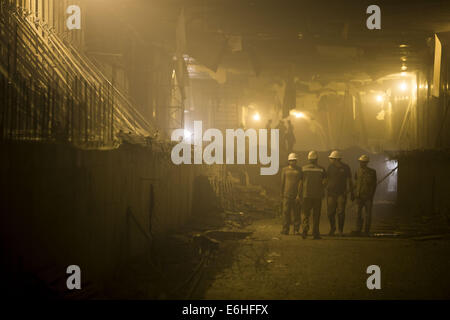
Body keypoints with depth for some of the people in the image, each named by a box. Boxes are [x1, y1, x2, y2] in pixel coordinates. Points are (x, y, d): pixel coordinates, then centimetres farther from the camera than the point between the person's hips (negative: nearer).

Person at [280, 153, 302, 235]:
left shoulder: (299, 170, 8)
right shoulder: (285, 170, 9)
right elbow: (282, 183, 11)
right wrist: (282, 196, 7)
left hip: (297, 195, 0)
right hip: (287, 195, 0)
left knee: (296, 213, -1)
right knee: (286, 212, -4)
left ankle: (296, 230, 4)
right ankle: (285, 230, 1)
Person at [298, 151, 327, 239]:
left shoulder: (303, 168, 1)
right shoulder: (321, 169, 0)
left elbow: (300, 183, 1)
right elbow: (324, 182, -8)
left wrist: (299, 194, 6)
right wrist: (321, 190, 12)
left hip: (306, 195, 0)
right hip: (317, 195, 0)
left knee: (305, 214, 7)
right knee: (316, 215, 8)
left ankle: (305, 229, -16)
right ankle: (315, 233, 7)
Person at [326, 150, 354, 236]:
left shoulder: (345, 168, 1)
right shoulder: (330, 167, 6)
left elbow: (349, 181, 7)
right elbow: (326, 178, 14)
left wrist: (352, 193, 6)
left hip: (341, 193, -2)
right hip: (331, 193, 2)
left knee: (341, 212, -5)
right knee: (330, 212, 1)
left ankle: (340, 230, 7)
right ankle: (332, 228, 21)